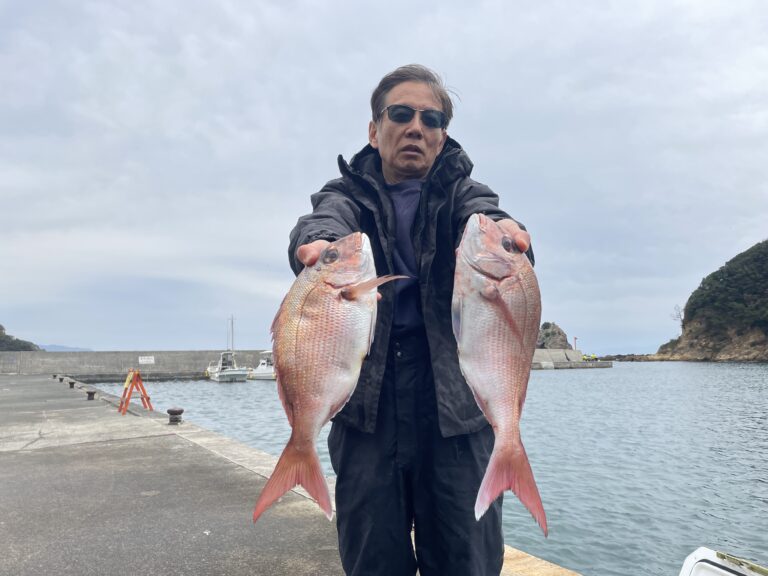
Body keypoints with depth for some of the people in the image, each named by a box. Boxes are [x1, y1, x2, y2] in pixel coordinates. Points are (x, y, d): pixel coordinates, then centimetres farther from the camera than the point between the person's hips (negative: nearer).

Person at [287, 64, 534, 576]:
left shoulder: (463, 193, 11)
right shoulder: (348, 193, 10)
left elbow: (483, 213, -13)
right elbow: (324, 223, -13)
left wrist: (500, 231, -37)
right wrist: (319, 245, -37)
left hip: (458, 404, 0)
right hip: (367, 405, 0)